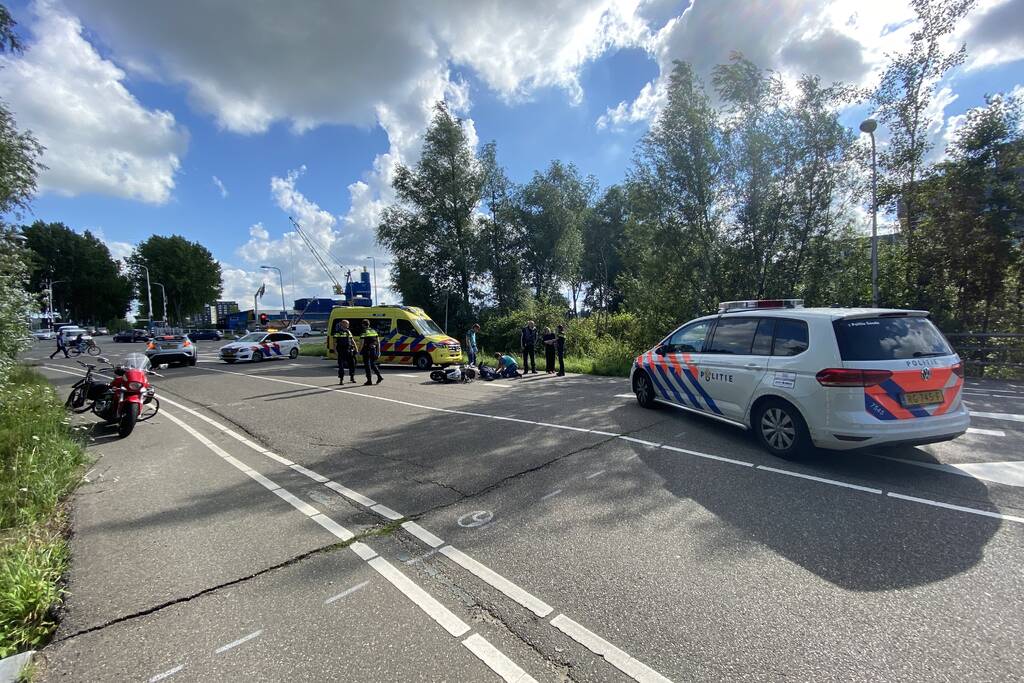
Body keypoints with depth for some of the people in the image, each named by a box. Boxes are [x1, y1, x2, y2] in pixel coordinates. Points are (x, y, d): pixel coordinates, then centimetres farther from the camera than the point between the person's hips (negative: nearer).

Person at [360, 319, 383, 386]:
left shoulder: (364, 332, -7)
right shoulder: (374, 331, 11)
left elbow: (362, 343, -13)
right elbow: (378, 342, 10)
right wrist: (378, 351, 14)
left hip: (367, 350, -6)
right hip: (373, 350, 6)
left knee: (367, 365, 3)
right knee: (372, 364, 19)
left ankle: (369, 380, 5)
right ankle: (379, 376, 7)